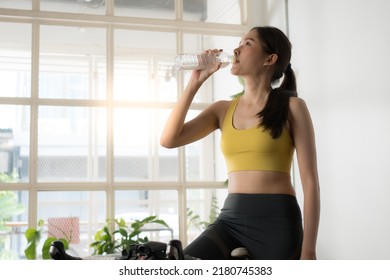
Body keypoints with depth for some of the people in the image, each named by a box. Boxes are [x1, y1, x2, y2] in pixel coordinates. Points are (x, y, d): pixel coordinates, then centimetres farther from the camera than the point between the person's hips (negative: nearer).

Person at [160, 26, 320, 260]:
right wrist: (195, 82, 3)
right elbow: (169, 140, 2)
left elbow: (310, 181, -4)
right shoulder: (223, 109, 13)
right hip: (231, 220, 3)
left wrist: (308, 251, -9)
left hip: (277, 221, -3)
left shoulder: (291, 107, 1)